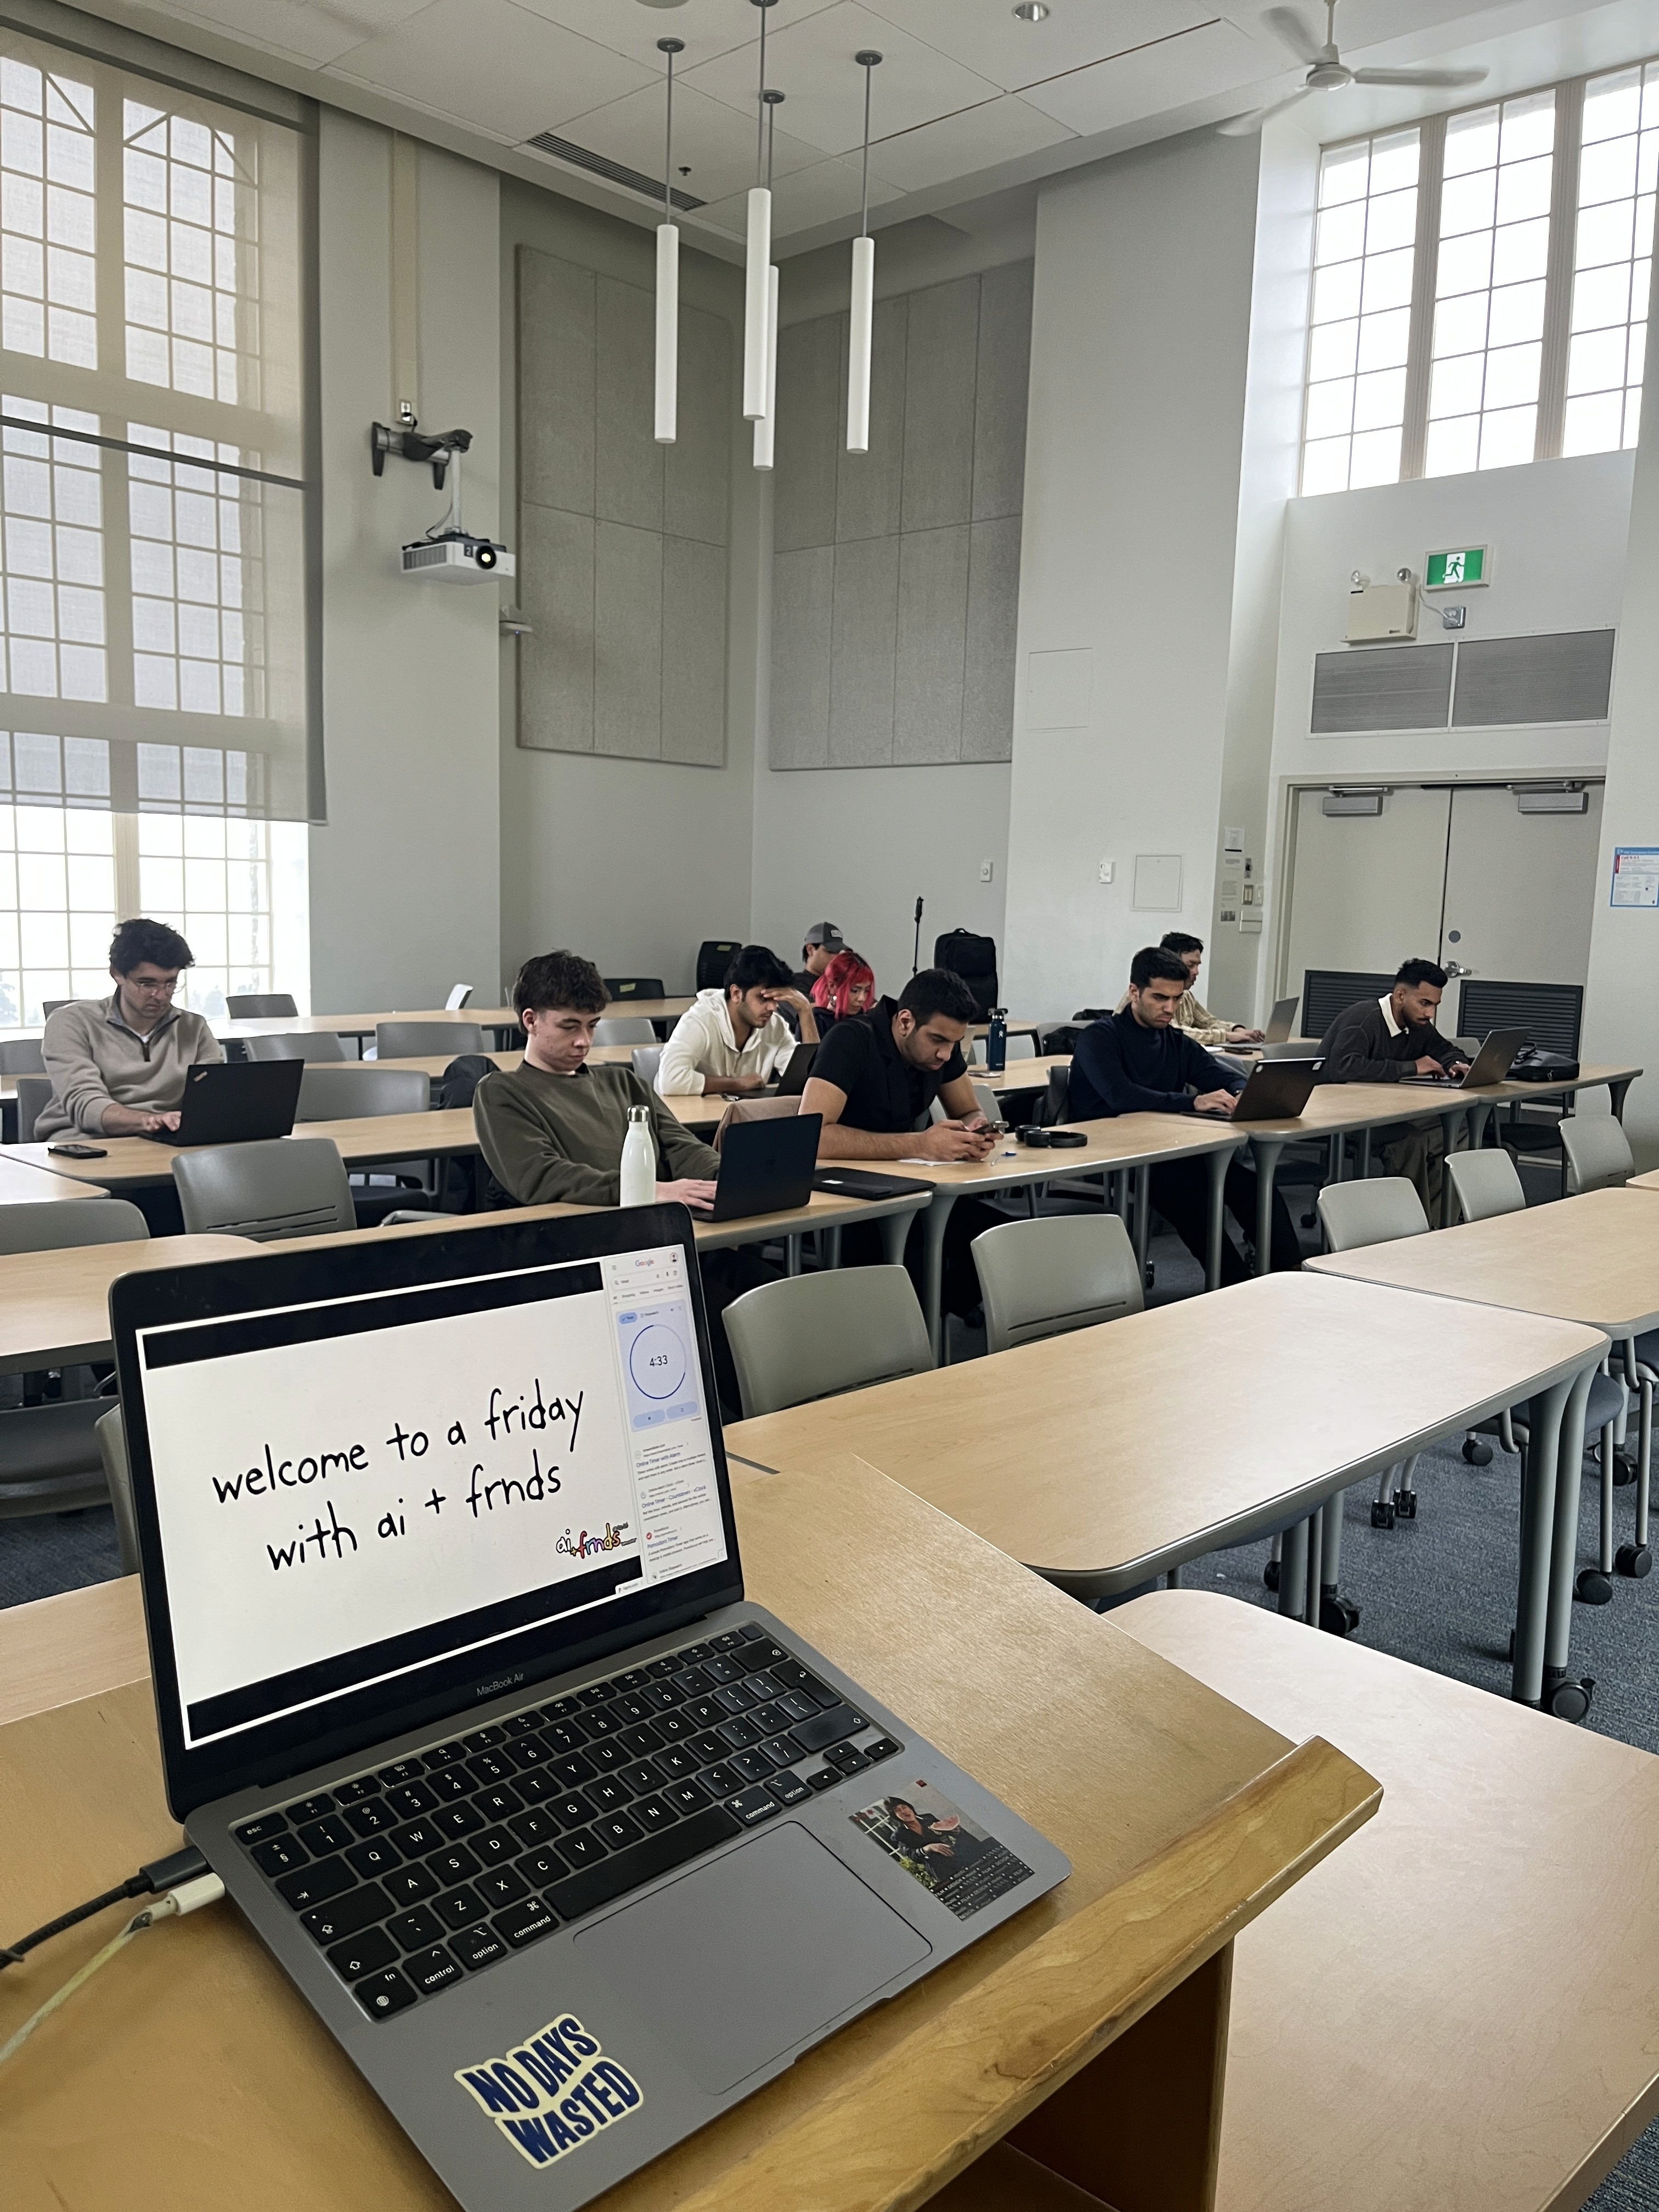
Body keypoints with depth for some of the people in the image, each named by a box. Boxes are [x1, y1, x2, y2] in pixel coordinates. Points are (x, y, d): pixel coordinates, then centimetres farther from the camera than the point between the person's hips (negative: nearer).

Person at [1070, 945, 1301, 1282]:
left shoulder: (1176, 1042, 19)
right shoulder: (1100, 1037, -4)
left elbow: (1228, 1079, 13)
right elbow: (1120, 1096, -21)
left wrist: (1242, 1095, -13)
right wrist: (1193, 1102, -30)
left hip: (1165, 1150, 6)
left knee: (1250, 1180, -19)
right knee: (1187, 1185, -35)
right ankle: (1234, 1286, -32)